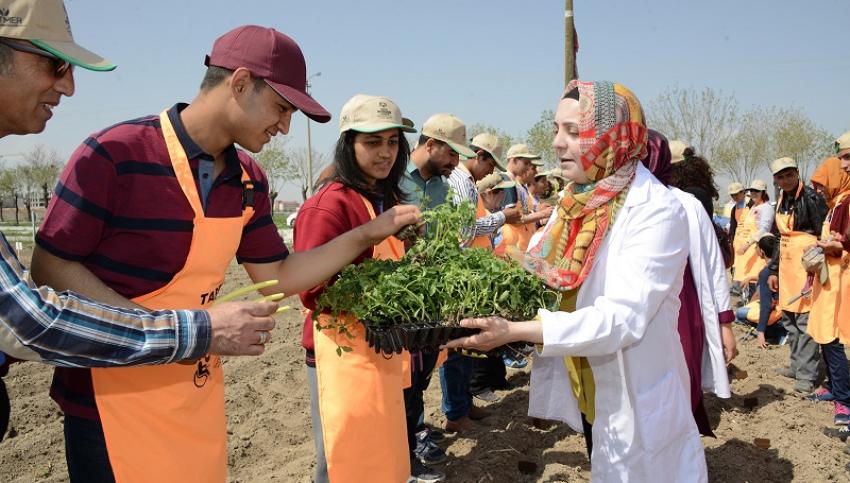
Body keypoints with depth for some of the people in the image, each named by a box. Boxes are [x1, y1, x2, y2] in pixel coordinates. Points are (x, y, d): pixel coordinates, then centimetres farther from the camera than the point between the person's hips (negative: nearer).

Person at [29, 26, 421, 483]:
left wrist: (367, 234, -2)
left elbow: (276, 277, 7)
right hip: (113, 399, -5)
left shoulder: (249, 180, 2)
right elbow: (51, 267, -13)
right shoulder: (114, 154, -18)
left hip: (199, 393, 6)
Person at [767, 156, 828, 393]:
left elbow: (823, 234, -12)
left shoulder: (811, 197, -10)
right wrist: (774, 270, 18)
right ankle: (797, 364, 25)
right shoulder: (782, 201, 13)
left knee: (804, 320, -7)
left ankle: (807, 374, 0)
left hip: (807, 265, -8)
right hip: (787, 264, 8)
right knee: (788, 318, 12)